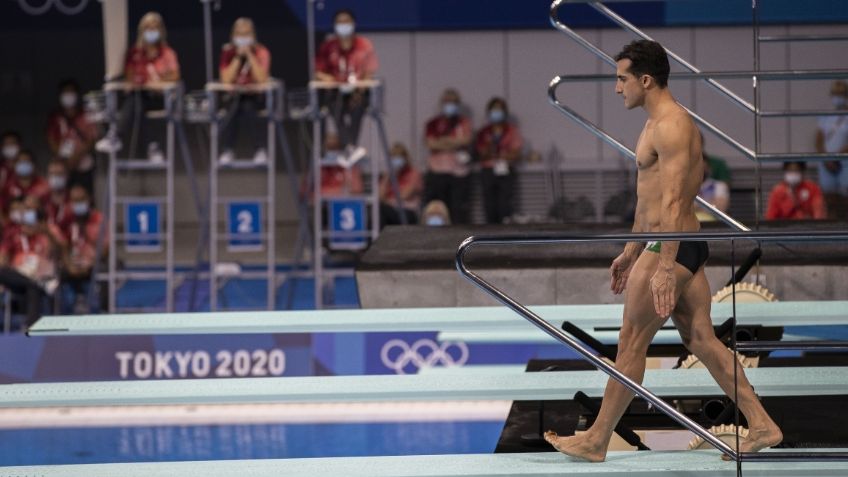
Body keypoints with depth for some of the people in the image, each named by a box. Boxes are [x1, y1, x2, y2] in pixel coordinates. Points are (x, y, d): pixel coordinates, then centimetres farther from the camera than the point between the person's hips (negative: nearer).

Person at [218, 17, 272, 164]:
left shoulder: (261, 52, -7)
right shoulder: (228, 52, -3)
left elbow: (261, 79, -22)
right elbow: (226, 80, -15)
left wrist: (249, 55, -23)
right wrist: (238, 57, -19)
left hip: (255, 96, -1)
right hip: (235, 96, 1)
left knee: (247, 107, -34)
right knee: (237, 105, -33)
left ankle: (259, 150, -26)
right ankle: (228, 150, -27)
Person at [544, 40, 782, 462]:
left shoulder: (670, 126, -16)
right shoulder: (659, 123, 17)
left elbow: (673, 202, -23)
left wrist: (665, 267, -28)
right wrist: (630, 251, 29)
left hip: (671, 248, -10)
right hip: (684, 247, 10)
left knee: (631, 344, -2)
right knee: (702, 340, 9)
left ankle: (596, 441, 5)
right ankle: (762, 426, 8)